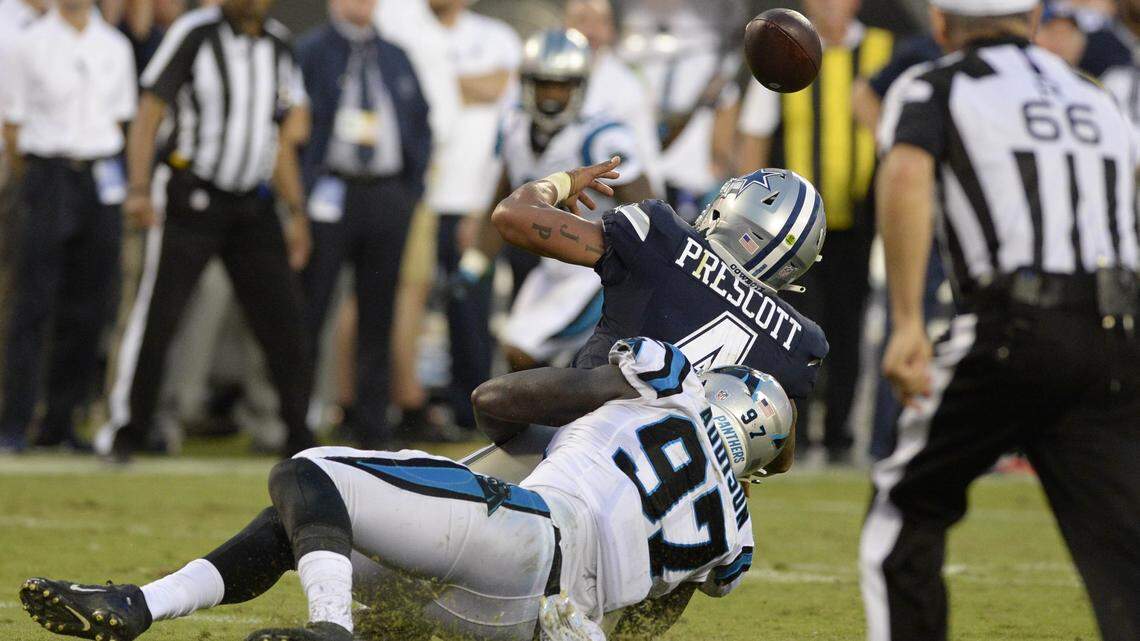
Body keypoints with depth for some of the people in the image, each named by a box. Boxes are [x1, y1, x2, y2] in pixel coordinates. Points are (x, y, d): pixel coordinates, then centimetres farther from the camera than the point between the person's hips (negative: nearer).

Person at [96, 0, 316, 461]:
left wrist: (296, 212, 14)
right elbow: (148, 114, -9)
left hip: (254, 206, 5)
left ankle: (299, 436, 11)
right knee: (156, 316, -5)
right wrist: (139, 190, -19)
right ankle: (124, 430, 5)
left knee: (283, 320, 2)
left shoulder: (278, 44, 9)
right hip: (192, 199, -5)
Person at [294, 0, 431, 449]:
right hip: (331, 191, -4)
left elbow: (421, 125, 20)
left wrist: (413, 189, 9)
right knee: (307, 312, -4)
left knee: (378, 317, 7)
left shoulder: (396, 59, 16)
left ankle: (373, 429, 13)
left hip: (388, 197, 4)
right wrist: (306, 189, -10)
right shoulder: (309, 53, 2)